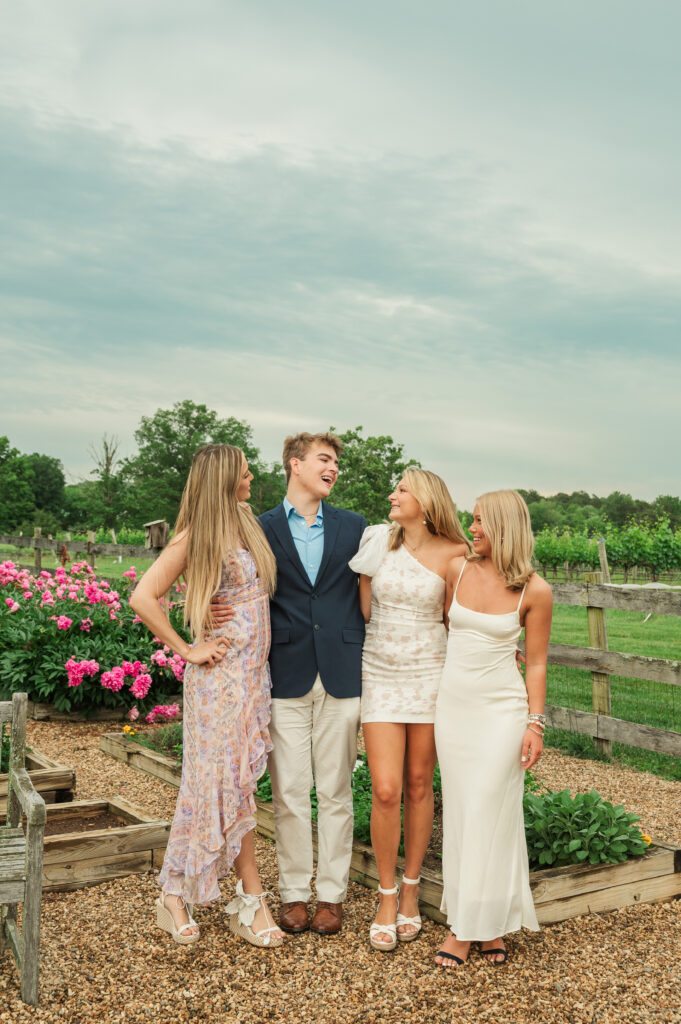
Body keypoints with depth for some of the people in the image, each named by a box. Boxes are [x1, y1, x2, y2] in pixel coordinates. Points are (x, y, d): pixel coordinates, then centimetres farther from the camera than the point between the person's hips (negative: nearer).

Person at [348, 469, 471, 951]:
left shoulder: (453, 554, -4)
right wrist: (365, 569, -5)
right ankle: (387, 895, 13)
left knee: (419, 785, 8)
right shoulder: (379, 542, 1)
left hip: (429, 676, -1)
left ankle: (411, 890, 26)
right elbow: (363, 613, 4)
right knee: (385, 790, -5)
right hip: (380, 674, 1)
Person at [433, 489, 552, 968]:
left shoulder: (534, 591, -8)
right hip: (454, 704, 3)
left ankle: (491, 922, 14)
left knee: (492, 813, -1)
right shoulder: (457, 570, 0)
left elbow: (536, 664, -2)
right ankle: (463, 923, 19)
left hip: (503, 708, -3)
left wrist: (535, 723, -6)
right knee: (460, 812, 8)